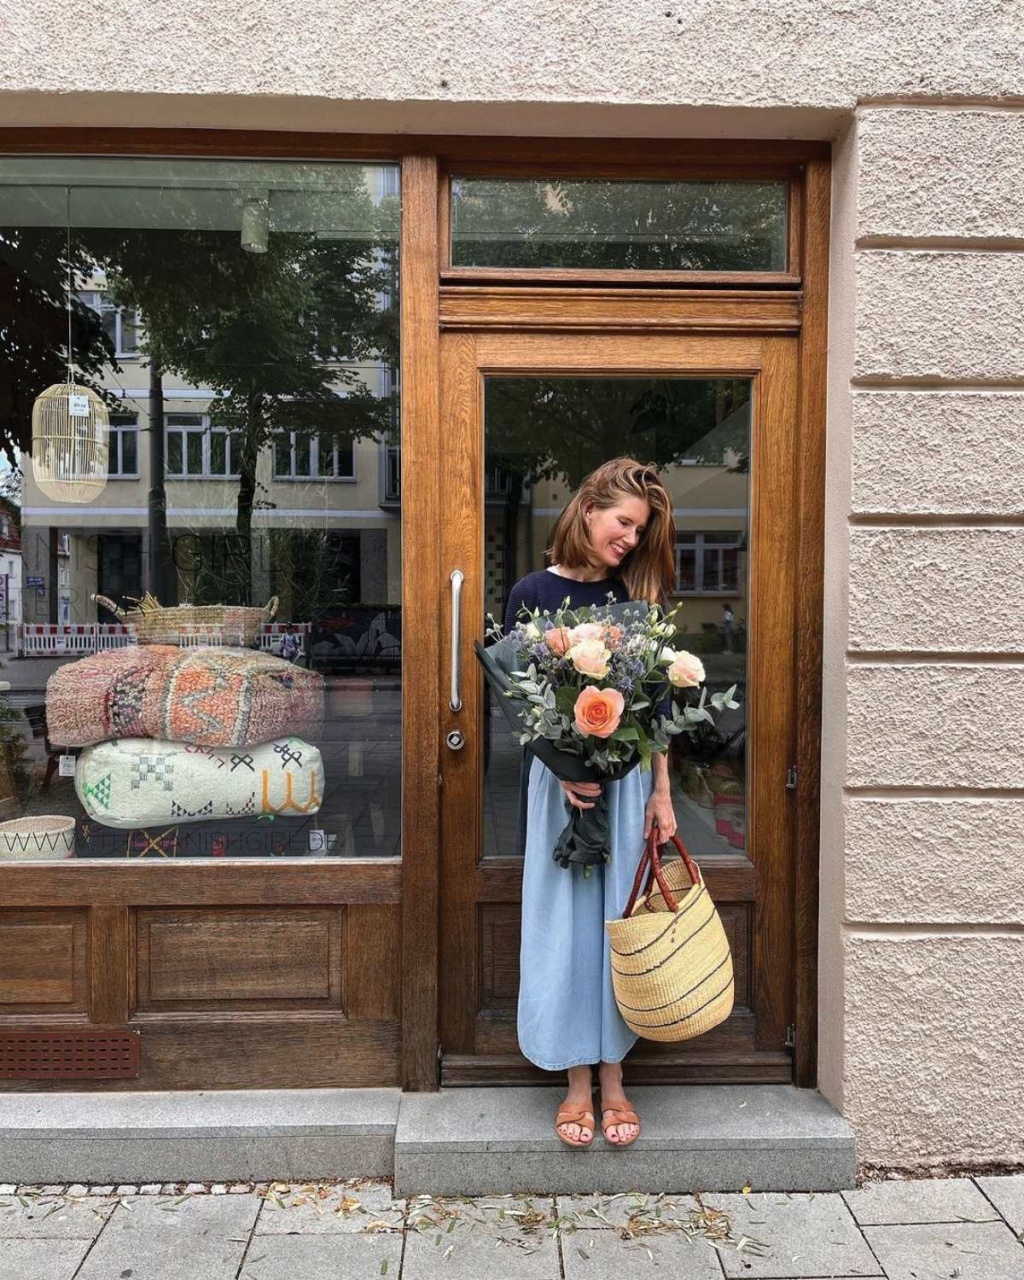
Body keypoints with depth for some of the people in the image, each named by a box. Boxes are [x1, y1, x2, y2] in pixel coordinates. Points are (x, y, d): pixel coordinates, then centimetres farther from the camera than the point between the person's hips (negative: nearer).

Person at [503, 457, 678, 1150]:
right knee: (568, 927, 5)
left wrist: (661, 791, 1)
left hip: (632, 781, 3)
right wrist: (565, 772, -16)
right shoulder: (534, 593, -3)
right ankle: (578, 1082, 20)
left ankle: (613, 1078, 24)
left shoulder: (636, 594, 5)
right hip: (560, 778, -2)